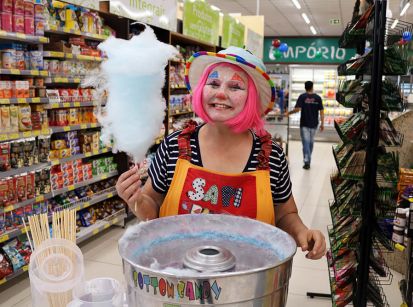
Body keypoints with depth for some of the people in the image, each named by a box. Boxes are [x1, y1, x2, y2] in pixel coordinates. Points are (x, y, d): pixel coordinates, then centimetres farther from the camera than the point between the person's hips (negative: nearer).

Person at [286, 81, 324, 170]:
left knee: (306, 142, -2)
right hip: (314, 124, 3)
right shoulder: (318, 98, 0)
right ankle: (308, 160, 27)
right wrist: (322, 123, 4)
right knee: (311, 142, 16)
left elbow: (297, 109, -16)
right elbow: (321, 111, -1)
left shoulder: (302, 97, -7)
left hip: (304, 124, -2)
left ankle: (307, 161, -11)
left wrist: (289, 113, 1)